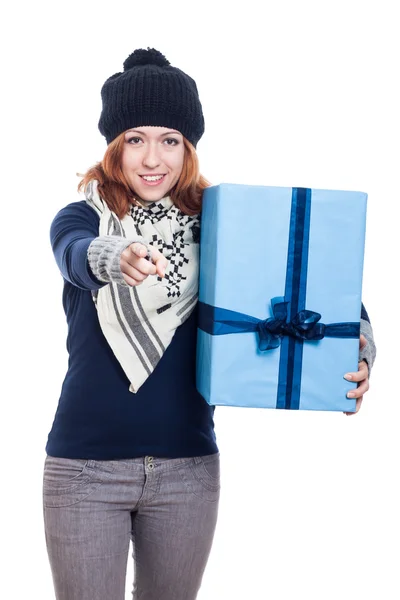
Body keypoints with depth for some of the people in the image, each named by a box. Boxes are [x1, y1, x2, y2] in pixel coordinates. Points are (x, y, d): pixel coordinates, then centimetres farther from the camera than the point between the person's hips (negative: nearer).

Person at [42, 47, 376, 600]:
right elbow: (76, 255, -26)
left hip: (188, 466, 2)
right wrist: (113, 258, -49)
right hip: (86, 466, -1)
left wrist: (357, 349, -27)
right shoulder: (84, 218, -2)